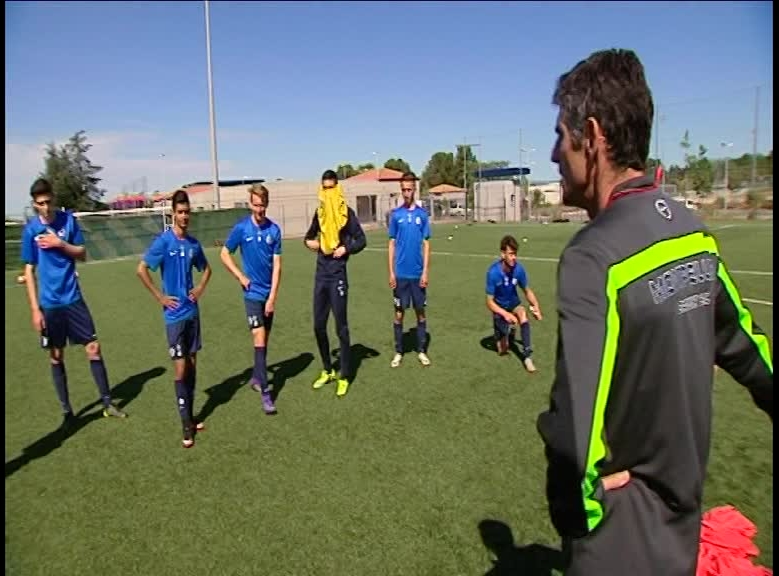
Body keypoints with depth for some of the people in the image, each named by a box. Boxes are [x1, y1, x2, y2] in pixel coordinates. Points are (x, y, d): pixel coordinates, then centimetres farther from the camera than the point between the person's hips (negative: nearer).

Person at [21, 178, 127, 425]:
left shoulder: (68, 219, -1)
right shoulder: (30, 229, -5)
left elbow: (83, 254, 3)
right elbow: (29, 271, -4)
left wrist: (60, 243, -15)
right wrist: (35, 308, -9)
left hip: (73, 298, 1)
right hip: (49, 303, -1)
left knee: (93, 348, 1)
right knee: (56, 357, 7)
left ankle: (107, 403, 12)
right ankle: (67, 410, 20)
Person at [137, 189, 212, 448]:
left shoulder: (193, 243, 6)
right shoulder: (163, 241, -11)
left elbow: (206, 268, 23)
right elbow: (141, 269, -12)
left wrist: (201, 288, 7)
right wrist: (160, 297, -12)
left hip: (193, 312, 6)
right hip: (175, 314, -6)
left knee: (192, 364, 12)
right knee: (180, 368, -4)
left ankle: (190, 416, 26)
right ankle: (186, 425, 6)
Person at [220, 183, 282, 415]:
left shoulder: (274, 229, -3)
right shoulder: (241, 228, -7)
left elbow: (277, 265, -4)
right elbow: (224, 254, 5)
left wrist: (272, 297, -9)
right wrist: (240, 276, -4)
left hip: (269, 293, 3)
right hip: (252, 292, -3)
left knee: (265, 339, 14)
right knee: (259, 339, -10)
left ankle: (256, 377, 34)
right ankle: (265, 392, -7)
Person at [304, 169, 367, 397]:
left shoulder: (347, 213, -5)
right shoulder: (319, 212, 12)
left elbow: (361, 240, -4)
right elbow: (310, 234, 27)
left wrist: (346, 248, -21)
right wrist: (309, 242, 6)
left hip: (337, 275, -6)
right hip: (320, 274, 6)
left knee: (341, 327, 0)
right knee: (319, 326, 10)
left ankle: (344, 377, 12)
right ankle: (327, 371, 28)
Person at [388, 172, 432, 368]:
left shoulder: (422, 214, 1)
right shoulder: (395, 214, 1)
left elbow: (426, 244, 2)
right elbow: (392, 244, 4)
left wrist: (425, 271, -4)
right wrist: (391, 272, -2)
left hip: (418, 273, 0)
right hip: (400, 273, 0)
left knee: (420, 312, 9)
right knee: (399, 313, 6)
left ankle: (421, 351, 21)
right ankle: (398, 352, 17)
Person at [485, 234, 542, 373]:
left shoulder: (519, 268, -22)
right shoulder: (493, 272, -30)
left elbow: (527, 290, -4)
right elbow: (490, 302, -24)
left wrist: (536, 305, -19)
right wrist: (505, 314, -38)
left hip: (513, 303, 2)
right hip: (499, 307, -2)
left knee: (523, 316, -34)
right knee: (502, 350, 0)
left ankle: (527, 355, -21)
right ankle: (508, 331, 35)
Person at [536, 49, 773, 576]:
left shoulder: (594, 257, -27)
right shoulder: (693, 231, -4)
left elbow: (575, 425, -30)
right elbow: (745, 347, 9)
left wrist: (580, 510, -13)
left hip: (623, 528, -7)